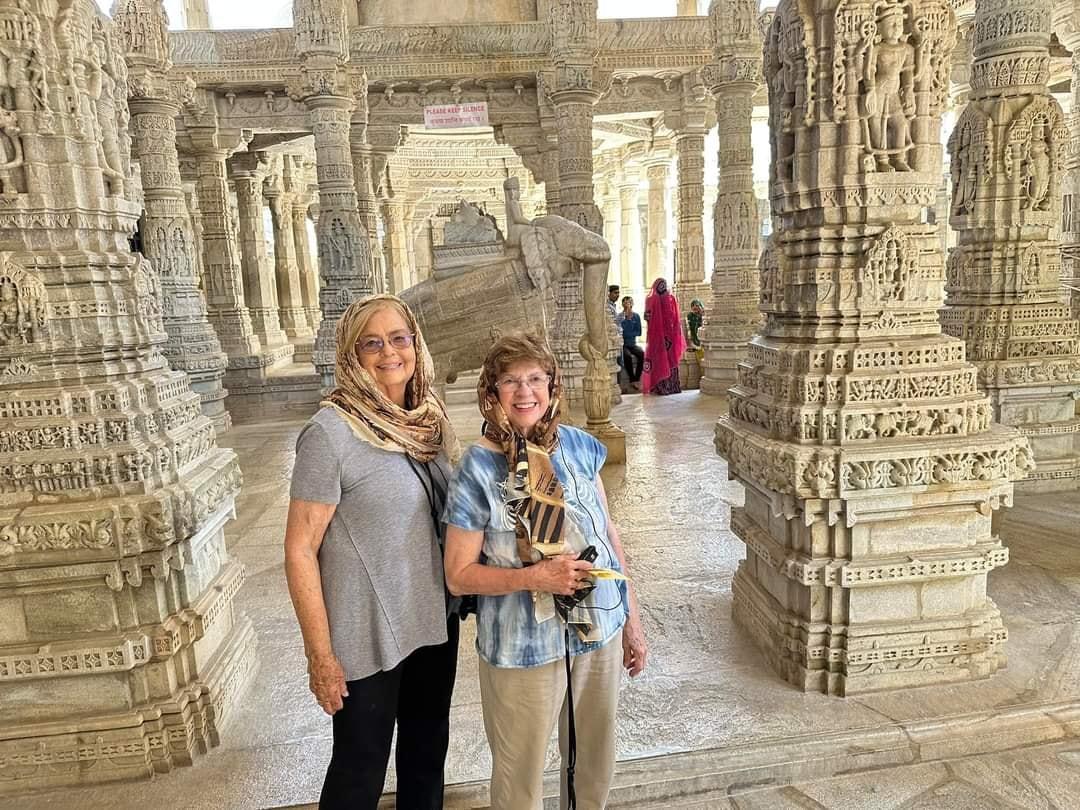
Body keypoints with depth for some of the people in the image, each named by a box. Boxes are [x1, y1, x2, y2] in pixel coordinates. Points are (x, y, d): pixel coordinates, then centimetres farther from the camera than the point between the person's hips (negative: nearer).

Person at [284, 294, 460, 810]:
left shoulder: (429, 419, -1)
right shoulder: (330, 432, -20)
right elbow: (300, 550, -16)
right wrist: (320, 655, -15)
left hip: (434, 620, 6)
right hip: (368, 634, -6)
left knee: (428, 750, 24)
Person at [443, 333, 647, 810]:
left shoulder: (579, 446, -4)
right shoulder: (477, 471, -15)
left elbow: (609, 534, 5)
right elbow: (458, 576, -10)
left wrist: (632, 619, 7)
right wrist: (534, 577, -24)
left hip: (600, 630, 4)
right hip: (523, 646, -4)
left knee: (595, 762, 23)